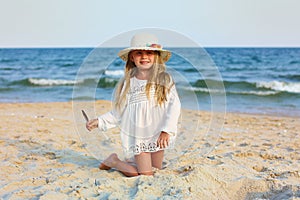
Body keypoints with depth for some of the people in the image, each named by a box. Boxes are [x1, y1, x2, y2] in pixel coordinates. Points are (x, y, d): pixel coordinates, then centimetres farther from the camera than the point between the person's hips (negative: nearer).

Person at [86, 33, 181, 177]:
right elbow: (118, 113, 8)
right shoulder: (127, 83, 2)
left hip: (158, 136, 1)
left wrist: (166, 130, -16)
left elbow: (174, 105, -8)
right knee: (146, 175, -4)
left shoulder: (164, 80, -2)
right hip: (137, 136, -1)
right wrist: (99, 121, -2)